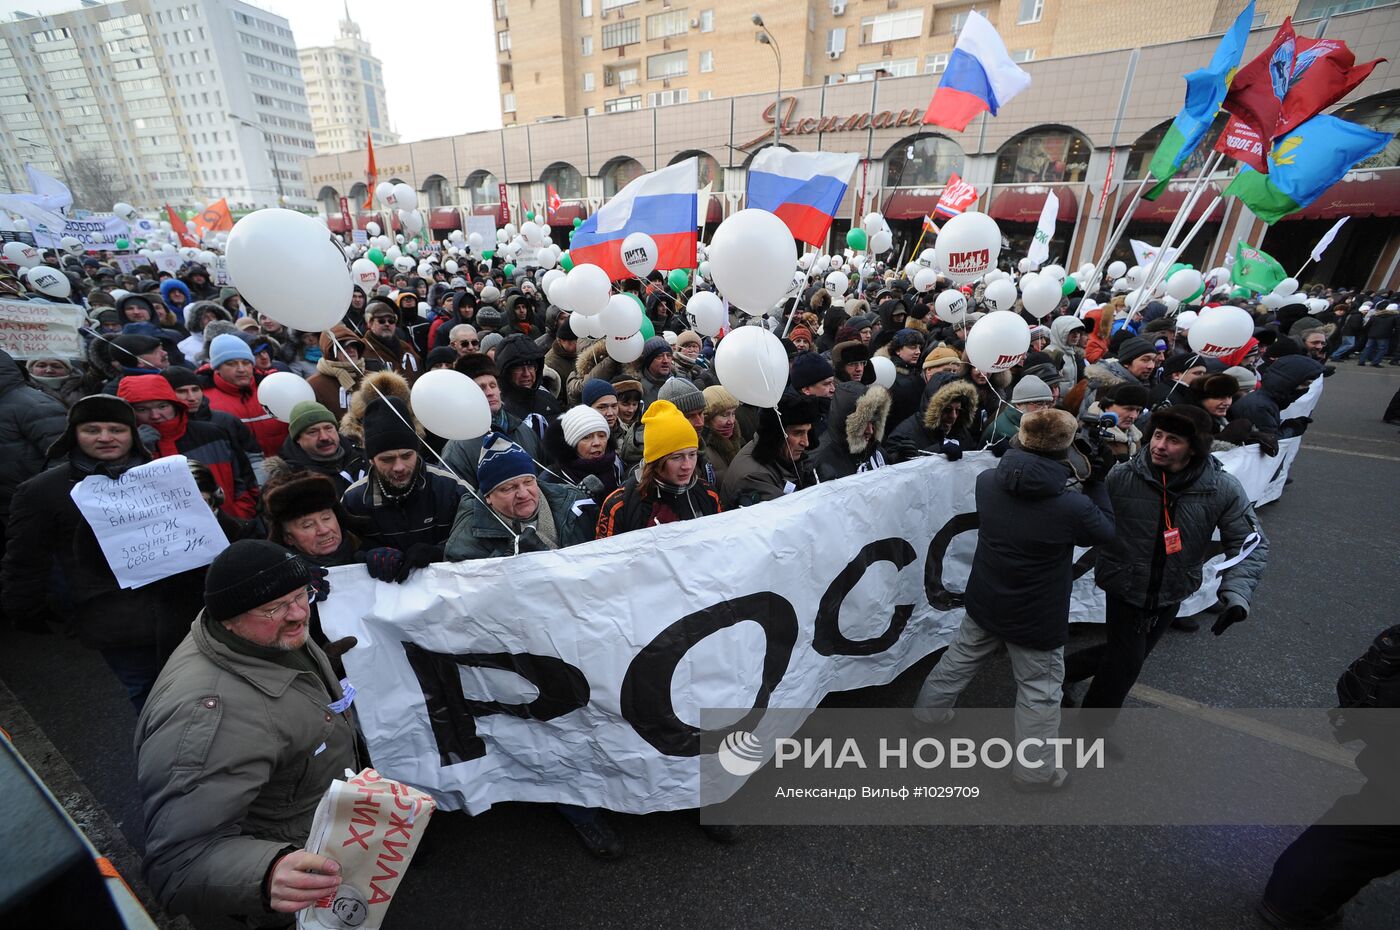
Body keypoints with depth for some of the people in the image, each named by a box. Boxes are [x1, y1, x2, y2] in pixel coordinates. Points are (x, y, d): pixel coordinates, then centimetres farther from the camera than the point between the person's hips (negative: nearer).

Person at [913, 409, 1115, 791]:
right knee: (1040, 689, 17)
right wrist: (1095, 481, -3)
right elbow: (1106, 532, -5)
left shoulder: (987, 481, -17)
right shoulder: (1073, 506, -28)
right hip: (1038, 617, -4)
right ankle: (1034, 771, 34)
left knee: (962, 656, 26)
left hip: (985, 601, 4)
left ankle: (929, 708, 46)